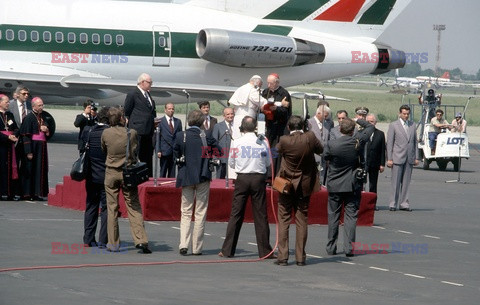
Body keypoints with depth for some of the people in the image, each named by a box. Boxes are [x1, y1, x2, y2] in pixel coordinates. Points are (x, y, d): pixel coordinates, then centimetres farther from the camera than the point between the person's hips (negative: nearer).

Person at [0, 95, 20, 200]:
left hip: (9, 145, 5)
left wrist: (14, 135, -9)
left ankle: (10, 193, 4)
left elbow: (16, 128, 12)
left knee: (10, 168, 2)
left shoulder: (10, 115, 15)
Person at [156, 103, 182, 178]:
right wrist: (158, 151, -10)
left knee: (172, 174, 5)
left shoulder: (178, 122, 12)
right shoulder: (160, 121, -1)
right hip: (164, 151, -3)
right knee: (163, 173, 1)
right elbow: (157, 137, -3)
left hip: (175, 151, 4)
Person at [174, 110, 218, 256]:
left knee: (186, 212, 8)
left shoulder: (181, 136, -5)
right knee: (200, 213, 5)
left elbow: (176, 155, 2)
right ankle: (197, 247, 5)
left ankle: (184, 244, -7)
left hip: (186, 178, 1)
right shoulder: (206, 136, -8)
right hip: (203, 177, -1)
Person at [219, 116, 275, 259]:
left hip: (242, 178, 0)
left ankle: (228, 250, 6)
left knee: (236, 214, 4)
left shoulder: (237, 143, -5)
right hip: (259, 178, 0)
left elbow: (231, 163, 5)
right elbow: (268, 163, 6)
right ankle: (265, 251, 5)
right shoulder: (263, 143, -3)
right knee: (260, 215, 4)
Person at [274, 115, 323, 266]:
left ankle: (282, 256, -1)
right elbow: (320, 150, 5)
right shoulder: (310, 138, -12)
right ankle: (300, 257, 8)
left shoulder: (284, 141, -16)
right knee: (302, 222, 8)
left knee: (283, 221, 4)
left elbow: (278, 149, 6)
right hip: (304, 186, 2)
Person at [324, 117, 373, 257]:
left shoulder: (331, 144, -13)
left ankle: (331, 248, 13)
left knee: (333, 216, 10)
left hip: (334, 185, 0)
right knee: (351, 216, 3)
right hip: (353, 185, 0)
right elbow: (370, 127, 6)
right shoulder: (358, 141, -11)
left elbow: (325, 156, 6)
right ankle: (349, 248, -3)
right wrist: (358, 120, 18)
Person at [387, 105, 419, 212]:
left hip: (410, 159, 4)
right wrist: (389, 159, -7)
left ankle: (404, 203, 10)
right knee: (395, 182, -2)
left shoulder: (412, 125, 12)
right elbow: (389, 143, -2)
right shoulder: (393, 125, 0)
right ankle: (393, 204, 3)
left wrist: (416, 157, 8)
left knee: (406, 182, 5)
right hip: (397, 158, -4)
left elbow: (415, 142, 15)